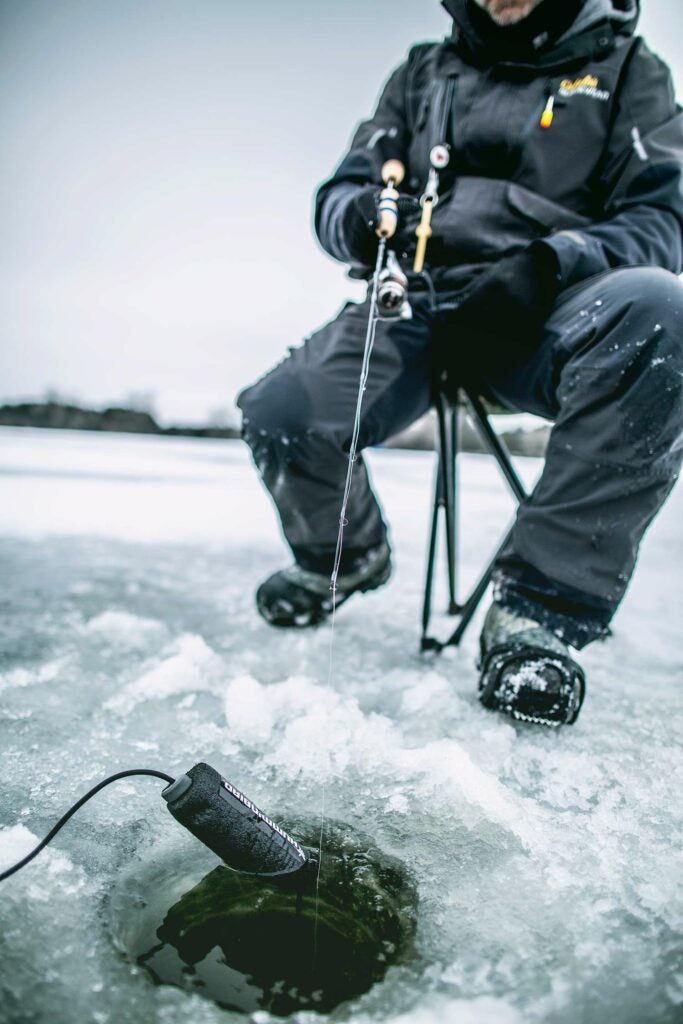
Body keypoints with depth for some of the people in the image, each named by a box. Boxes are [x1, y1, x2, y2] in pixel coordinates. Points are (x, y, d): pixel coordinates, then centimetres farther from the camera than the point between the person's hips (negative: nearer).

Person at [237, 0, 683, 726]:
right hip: (420, 308, 2)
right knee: (278, 416, -22)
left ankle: (540, 603, -26)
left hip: (542, 312, -1)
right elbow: (337, 195, 13)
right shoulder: (423, 73, 21)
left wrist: (550, 260, -21)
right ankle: (345, 555, 11)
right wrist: (359, 218, -13)